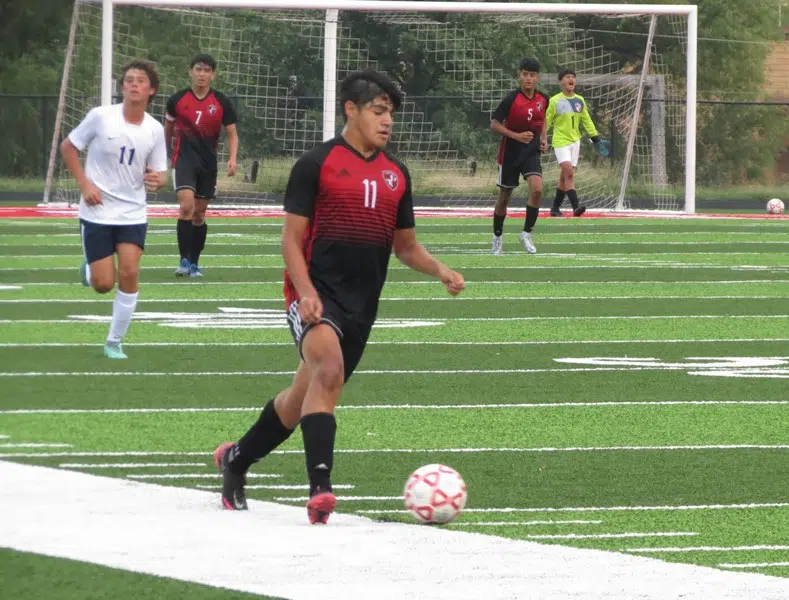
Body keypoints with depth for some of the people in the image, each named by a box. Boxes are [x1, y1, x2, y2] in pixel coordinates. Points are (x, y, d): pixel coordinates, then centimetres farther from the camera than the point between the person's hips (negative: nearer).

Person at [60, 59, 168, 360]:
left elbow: (159, 173, 5)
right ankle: (89, 269, 33)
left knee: (129, 273, -12)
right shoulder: (101, 117, -12)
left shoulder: (155, 129, -3)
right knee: (103, 284, -6)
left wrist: (157, 180, -20)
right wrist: (84, 184, -12)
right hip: (97, 212, -2)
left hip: (133, 213, 2)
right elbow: (67, 146, -1)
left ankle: (115, 342, 4)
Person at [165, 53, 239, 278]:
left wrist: (232, 159, -13)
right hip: (184, 158, -2)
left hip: (209, 162, 2)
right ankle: (184, 260, -17)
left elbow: (232, 134, 3)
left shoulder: (222, 102, -1)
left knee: (199, 213, 8)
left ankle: (194, 263, 20)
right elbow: (168, 129, 15)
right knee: (186, 205, -20)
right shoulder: (177, 100, -1)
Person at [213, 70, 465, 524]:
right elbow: (292, 239, -4)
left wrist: (441, 271, 2)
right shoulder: (317, 164, -3)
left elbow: (406, 247, 21)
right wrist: (306, 292, -19)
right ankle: (320, 490, -35)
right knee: (328, 371, -30)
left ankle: (236, 459, 34)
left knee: (306, 396, 12)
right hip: (317, 294, -6)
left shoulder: (396, 174, 14)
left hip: (362, 305, 6)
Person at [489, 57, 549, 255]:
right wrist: (517, 136, -23)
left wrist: (542, 138, 6)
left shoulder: (543, 99, -1)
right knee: (504, 196, 8)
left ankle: (527, 233, -5)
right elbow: (494, 125, -14)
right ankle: (497, 237, 27)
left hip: (531, 152, 3)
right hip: (510, 153, -3)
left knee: (537, 189, -20)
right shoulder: (511, 99, -16)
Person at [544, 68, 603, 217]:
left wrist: (595, 137, 11)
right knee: (569, 173, -19)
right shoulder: (554, 101, -4)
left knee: (565, 177, 7)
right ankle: (576, 207, -25)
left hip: (575, 141, 5)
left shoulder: (580, 101, 10)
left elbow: (587, 121, 16)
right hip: (560, 141, -5)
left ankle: (555, 208, 18)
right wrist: (542, 138, -10)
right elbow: (546, 121, -3)